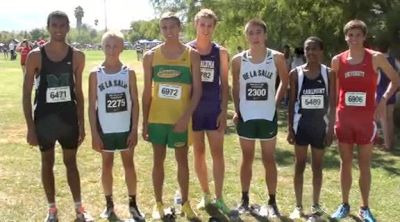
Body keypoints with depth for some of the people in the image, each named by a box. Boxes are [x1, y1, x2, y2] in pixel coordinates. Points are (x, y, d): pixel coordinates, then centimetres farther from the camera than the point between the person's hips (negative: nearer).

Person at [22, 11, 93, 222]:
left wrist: (81, 123, 5)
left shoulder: (77, 56, -1)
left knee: (71, 161, 12)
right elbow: (27, 93, -5)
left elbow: (78, 91, 7)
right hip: (44, 118, -2)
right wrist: (30, 127, -10)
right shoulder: (35, 56, -9)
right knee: (47, 162, 10)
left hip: (69, 117, 2)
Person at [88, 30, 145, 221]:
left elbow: (135, 103, 0)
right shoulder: (95, 74, -3)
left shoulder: (129, 73, -1)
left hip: (125, 128, 0)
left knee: (129, 164, 8)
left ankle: (133, 204, 18)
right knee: (107, 165, 10)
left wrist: (134, 130, -5)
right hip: (105, 129, 0)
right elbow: (92, 106, -3)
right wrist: (94, 134, -6)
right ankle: (109, 204, 23)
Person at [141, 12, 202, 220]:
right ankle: (158, 203, 23)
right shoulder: (151, 56, 1)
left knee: (182, 160, 10)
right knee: (158, 160, 10)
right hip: (157, 118, 1)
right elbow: (147, 91, 4)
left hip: (180, 119, -1)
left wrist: (187, 116, -15)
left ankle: (185, 203, 24)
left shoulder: (192, 55, -3)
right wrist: (144, 121, 2)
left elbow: (197, 89, -5)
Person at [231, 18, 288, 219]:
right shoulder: (238, 60, -3)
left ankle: (272, 202, 17)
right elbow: (235, 87, 7)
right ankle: (244, 199, 21)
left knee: (269, 160, 7)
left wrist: (275, 102, 2)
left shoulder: (277, 58, -6)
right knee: (247, 159, 11)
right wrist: (237, 110, 0)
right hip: (246, 116, 1)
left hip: (268, 115, -1)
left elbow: (285, 81, 8)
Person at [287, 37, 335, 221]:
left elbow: (332, 103, -1)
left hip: (320, 124, 0)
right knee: (299, 165, 5)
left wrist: (331, 127, -6)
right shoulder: (296, 73, -2)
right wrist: (289, 128, -3)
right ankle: (298, 206, 16)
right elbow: (292, 102, 1)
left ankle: (315, 205, 22)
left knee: (317, 166, 10)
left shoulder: (329, 73, -1)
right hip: (301, 124, 0)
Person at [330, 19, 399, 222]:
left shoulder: (375, 58, -4)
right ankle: (344, 205, 22)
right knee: (345, 163, 10)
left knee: (365, 165, 6)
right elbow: (333, 90, 6)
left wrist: (383, 100, -11)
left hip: (366, 118, -1)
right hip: (343, 118, 2)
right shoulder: (337, 60, 1)